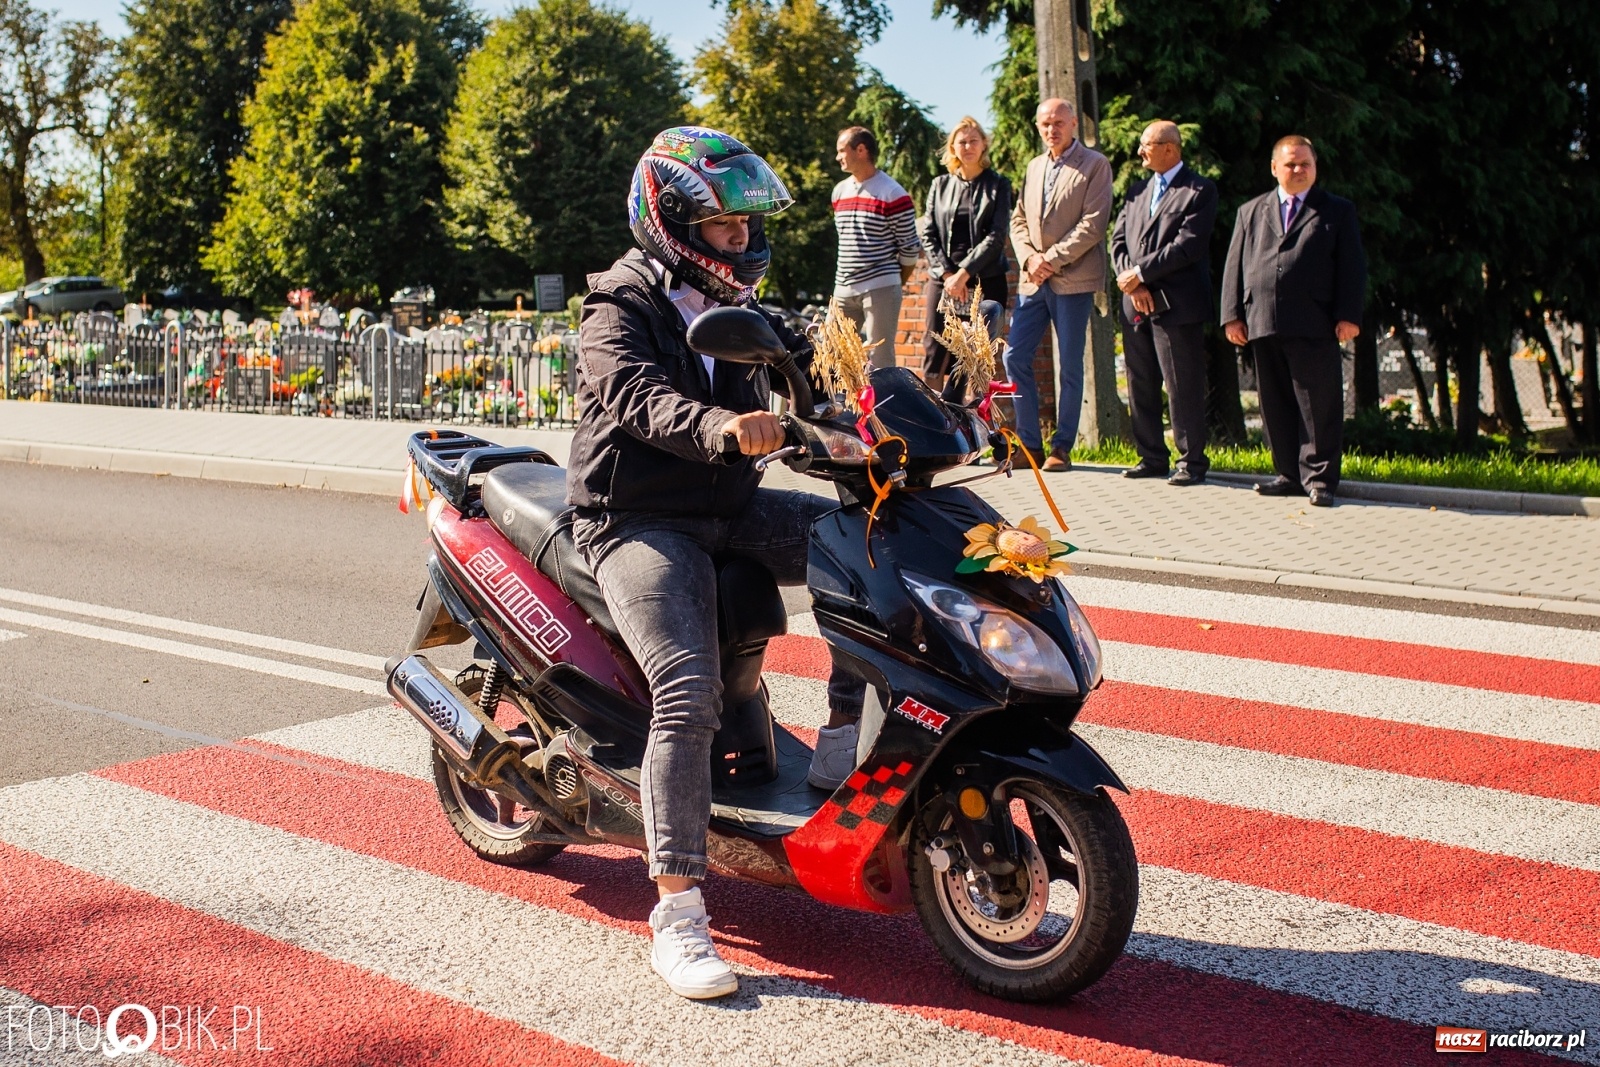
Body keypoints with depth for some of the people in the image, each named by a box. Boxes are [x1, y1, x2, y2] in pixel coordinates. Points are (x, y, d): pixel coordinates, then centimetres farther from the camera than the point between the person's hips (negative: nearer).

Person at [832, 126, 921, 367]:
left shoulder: (893, 194, -8)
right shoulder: (839, 191, 14)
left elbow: (909, 248, -4)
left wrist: (895, 284, 4)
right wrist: (848, 278, 15)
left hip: (880, 289, -7)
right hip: (843, 289, 7)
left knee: (880, 360, -6)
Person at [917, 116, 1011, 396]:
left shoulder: (997, 185, 6)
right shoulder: (940, 185, 14)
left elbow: (997, 236, -4)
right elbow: (927, 234, 7)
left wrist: (964, 273, -12)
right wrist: (946, 273, -7)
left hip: (985, 280, -2)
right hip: (943, 278, 2)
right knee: (934, 352, -6)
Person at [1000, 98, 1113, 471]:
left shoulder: (1094, 165, -2)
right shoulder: (1034, 167, 17)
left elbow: (1093, 223, -11)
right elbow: (1018, 220, 15)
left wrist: (1054, 259, -15)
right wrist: (1030, 258, -4)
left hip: (1073, 279, -6)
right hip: (1033, 280, 6)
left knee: (1070, 366, 0)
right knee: (1015, 357, 0)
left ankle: (1062, 447, 8)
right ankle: (1029, 442, 9)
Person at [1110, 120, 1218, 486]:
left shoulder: (1200, 191, -3)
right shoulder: (1137, 191, 18)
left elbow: (1189, 246, -13)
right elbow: (1118, 240, 11)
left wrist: (1140, 272, -13)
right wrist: (1131, 283, -6)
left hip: (1177, 305, -6)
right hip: (1137, 304, 6)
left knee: (1183, 387, -3)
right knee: (1141, 384, 9)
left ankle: (1191, 460, 6)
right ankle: (1151, 456, 19)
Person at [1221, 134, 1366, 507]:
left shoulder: (1338, 211, 11)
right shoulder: (1250, 212, 18)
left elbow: (1352, 267, 4)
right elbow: (1235, 265, 14)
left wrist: (1348, 316, -6)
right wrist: (1233, 315, 3)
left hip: (1314, 326, -3)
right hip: (1262, 325, 3)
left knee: (1319, 406, -3)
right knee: (1276, 405, 6)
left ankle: (1319, 477, 3)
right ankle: (1289, 474, 15)